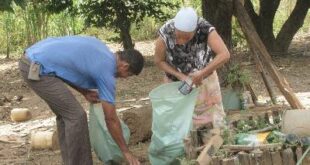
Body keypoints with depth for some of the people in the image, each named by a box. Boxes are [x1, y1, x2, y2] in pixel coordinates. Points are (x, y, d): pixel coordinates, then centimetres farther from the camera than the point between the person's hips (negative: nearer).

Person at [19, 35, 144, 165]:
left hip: (31, 59, 10)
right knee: (76, 116, -6)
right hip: (37, 70, -10)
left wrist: (85, 92, 16)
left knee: (65, 114, 16)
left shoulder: (99, 47, 15)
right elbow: (111, 119, -2)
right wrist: (125, 151, 7)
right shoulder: (106, 71, -8)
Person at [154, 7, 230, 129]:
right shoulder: (165, 33, -30)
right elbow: (159, 61, -14)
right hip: (176, 81, 0)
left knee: (211, 115, 10)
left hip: (204, 79, 0)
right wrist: (181, 76, -23)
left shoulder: (205, 29, -32)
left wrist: (201, 74, -40)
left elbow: (224, 55, -37)